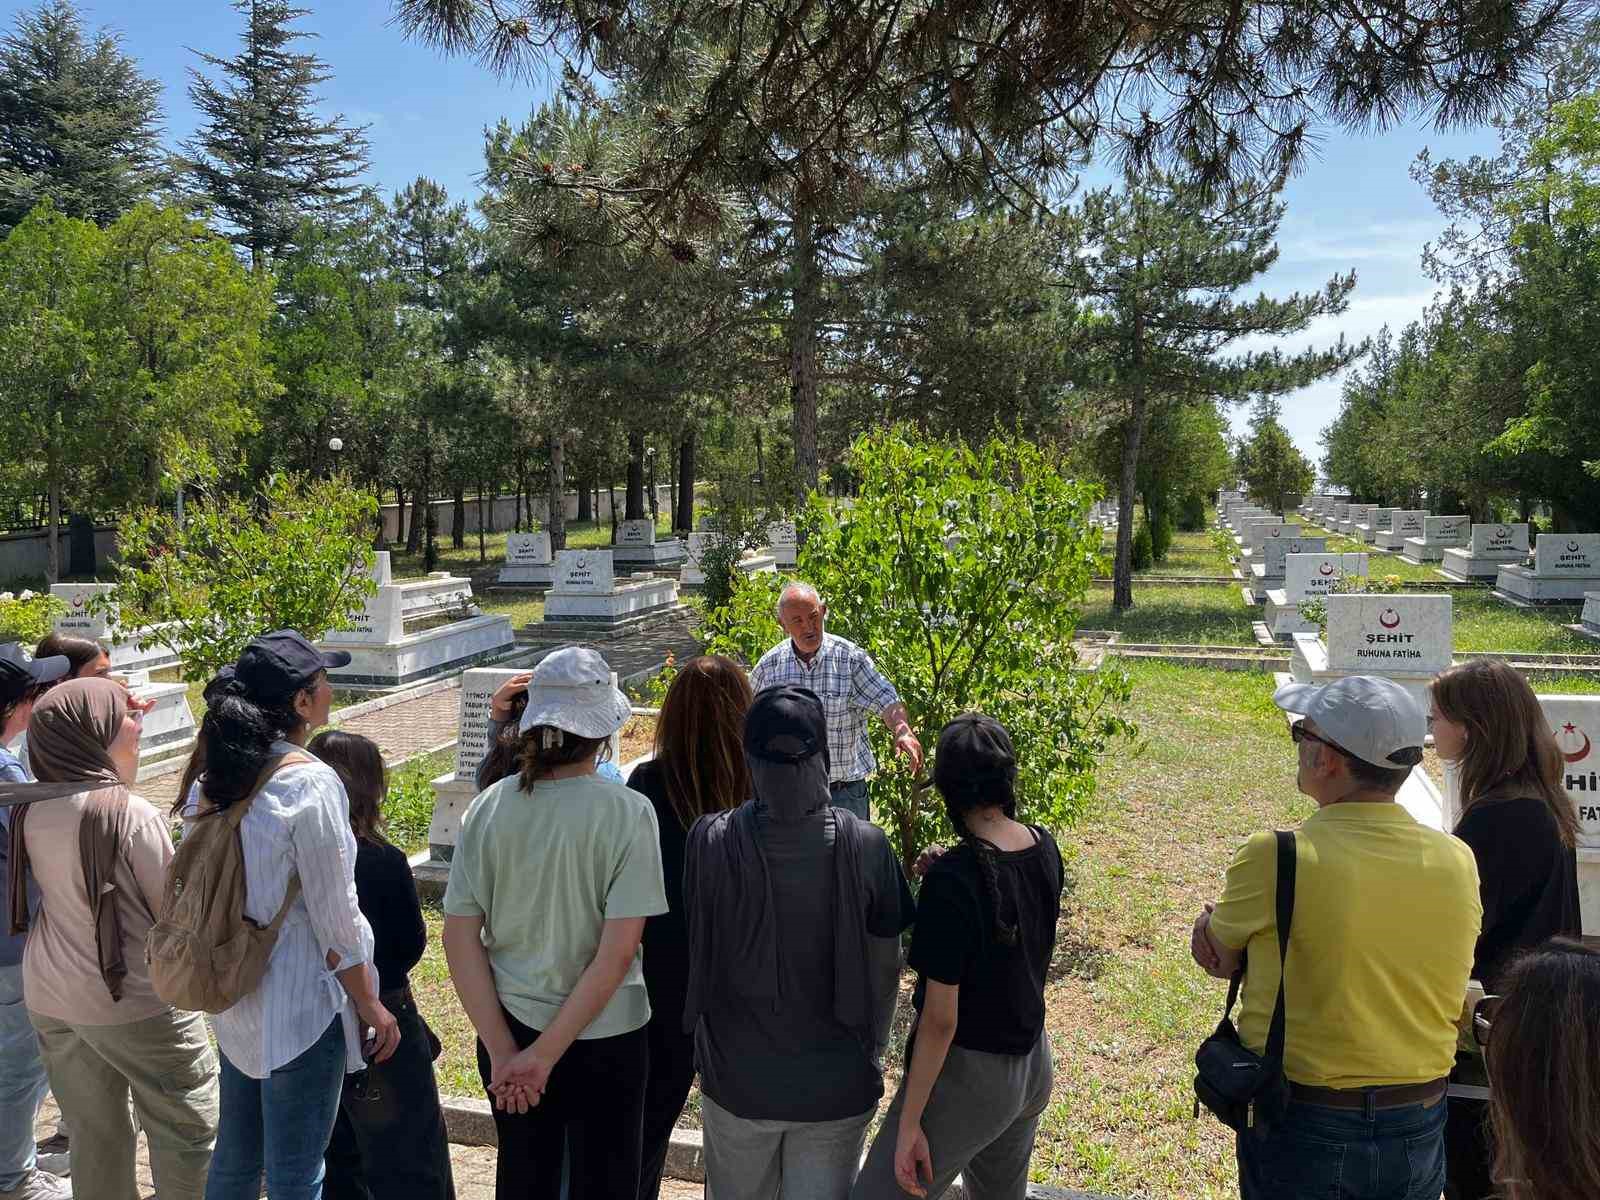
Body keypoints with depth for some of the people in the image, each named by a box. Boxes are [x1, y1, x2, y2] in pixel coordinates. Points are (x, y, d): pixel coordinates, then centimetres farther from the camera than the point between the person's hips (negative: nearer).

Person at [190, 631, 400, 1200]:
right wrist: (370, 1005, -7)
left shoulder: (214, 778, 2)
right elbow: (334, 917, -17)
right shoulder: (310, 783, -21)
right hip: (300, 1003, -8)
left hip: (235, 999, 8)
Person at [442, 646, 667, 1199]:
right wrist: (545, 1056, -14)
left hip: (509, 1029, 3)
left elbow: (460, 939, -7)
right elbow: (618, 952, -20)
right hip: (602, 1037, -3)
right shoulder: (627, 812, -17)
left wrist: (504, 1050, -6)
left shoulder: (489, 807, -8)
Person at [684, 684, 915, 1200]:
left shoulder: (711, 842, -18)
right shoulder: (865, 846, -16)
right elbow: (884, 969, -6)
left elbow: (698, 954, -5)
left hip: (738, 1078, 1)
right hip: (836, 1084, 0)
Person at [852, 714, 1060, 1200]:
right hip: (1034, 1066, 8)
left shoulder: (951, 880, -26)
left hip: (968, 1073, -8)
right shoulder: (1045, 849, -5)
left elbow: (940, 1019, -23)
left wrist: (909, 1124, -14)